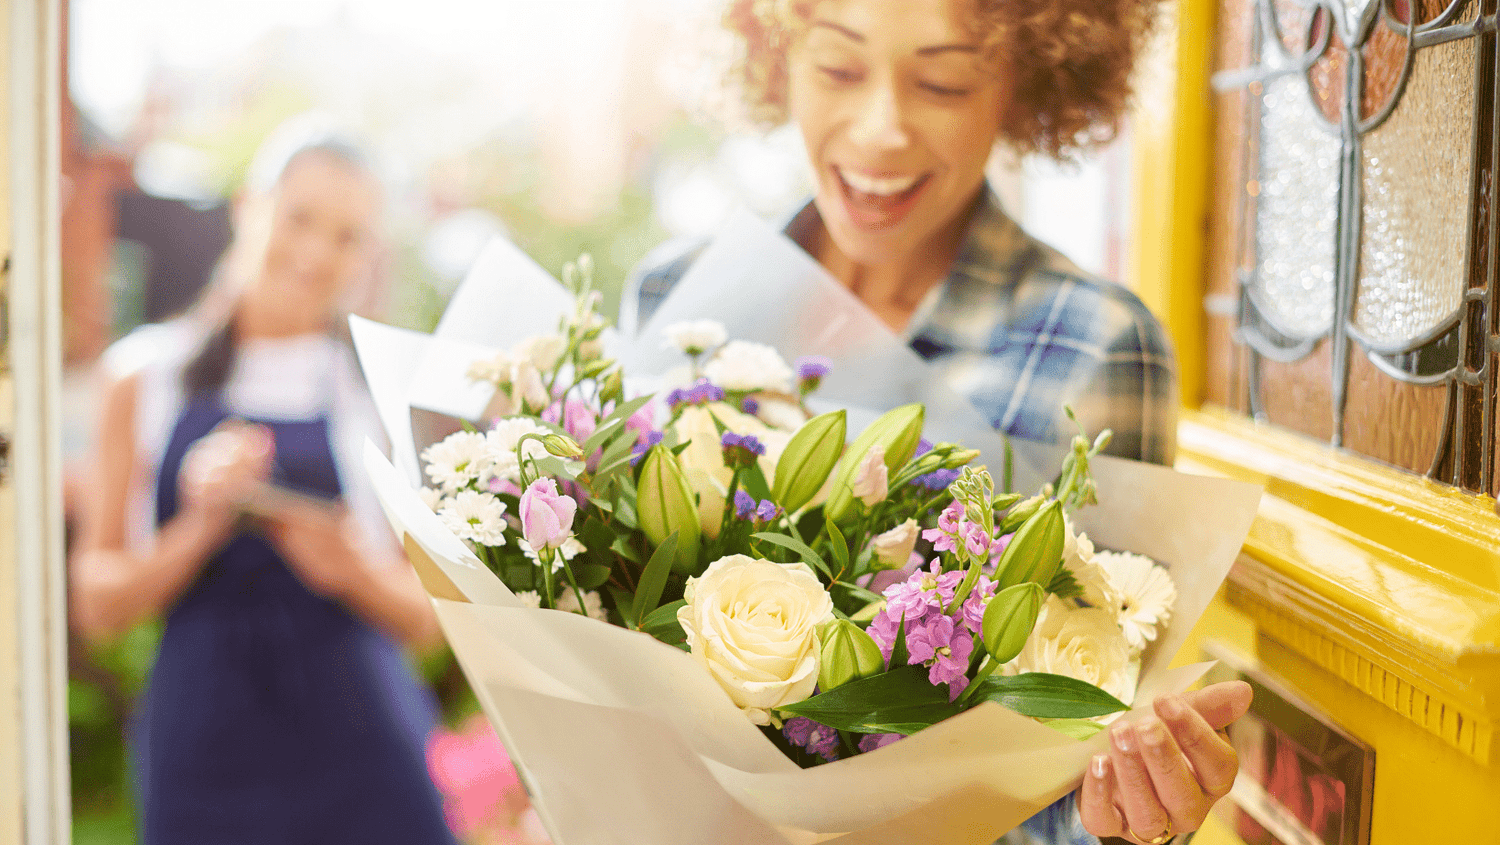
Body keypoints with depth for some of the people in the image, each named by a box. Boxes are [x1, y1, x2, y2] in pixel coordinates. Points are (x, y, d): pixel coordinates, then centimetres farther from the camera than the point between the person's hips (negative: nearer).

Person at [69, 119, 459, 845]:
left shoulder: (378, 389, 2)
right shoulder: (150, 376, 4)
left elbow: (428, 619, 4)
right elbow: (97, 603, 3)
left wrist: (353, 570, -14)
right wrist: (199, 529, -13)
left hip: (357, 750, 0)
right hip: (204, 750, 1)